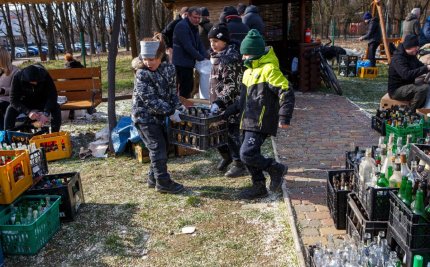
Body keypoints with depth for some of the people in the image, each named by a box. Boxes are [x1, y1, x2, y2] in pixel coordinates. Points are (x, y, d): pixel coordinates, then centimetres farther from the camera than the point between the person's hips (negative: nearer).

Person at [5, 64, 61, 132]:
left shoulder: (45, 75, -27)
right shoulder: (18, 77, -27)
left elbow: (52, 95, -30)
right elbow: (13, 100, -28)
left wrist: (46, 113, -45)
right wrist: (28, 112, -45)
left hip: (41, 102, 0)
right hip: (25, 103, 0)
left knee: (56, 108, -28)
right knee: (10, 110, -28)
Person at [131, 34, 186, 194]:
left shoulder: (169, 69, -2)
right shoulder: (142, 74, -20)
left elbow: (172, 90, 7)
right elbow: (150, 99, -24)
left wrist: (177, 106, -10)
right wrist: (170, 112, -25)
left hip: (159, 116, 7)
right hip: (144, 116, -7)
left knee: (162, 146, 12)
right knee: (158, 148, -5)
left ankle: (153, 178, 27)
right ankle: (163, 182, 6)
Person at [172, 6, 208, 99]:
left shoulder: (194, 27, 14)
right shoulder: (182, 26, -16)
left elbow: (199, 43, 12)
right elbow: (188, 46, -22)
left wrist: (206, 56, -4)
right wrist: (201, 58, -18)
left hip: (189, 62, 9)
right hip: (182, 63, -9)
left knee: (189, 86, 15)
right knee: (184, 88, -6)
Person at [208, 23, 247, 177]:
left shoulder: (231, 58, -17)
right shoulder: (216, 55, 12)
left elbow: (231, 86, -22)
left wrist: (219, 102, -25)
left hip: (231, 103, -9)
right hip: (218, 102, 9)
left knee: (232, 133, -2)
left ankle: (239, 165, 12)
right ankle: (226, 156, 35)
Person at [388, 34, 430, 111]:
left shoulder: (411, 56, 8)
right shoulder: (398, 58, -22)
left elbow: (420, 65, 22)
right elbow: (406, 74, -36)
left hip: (408, 86, 10)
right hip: (396, 90, -10)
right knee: (423, 88, -27)